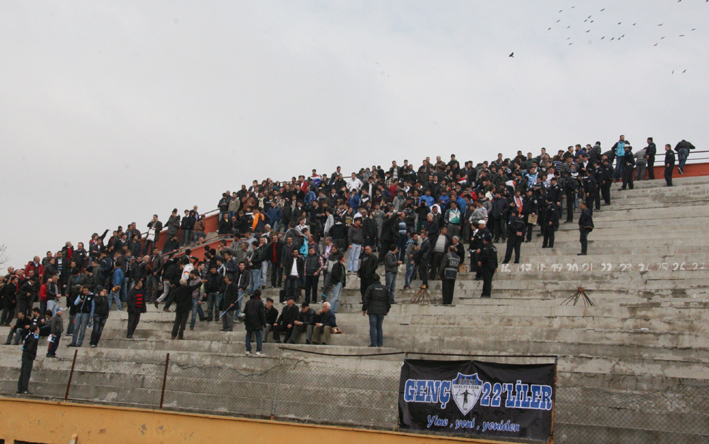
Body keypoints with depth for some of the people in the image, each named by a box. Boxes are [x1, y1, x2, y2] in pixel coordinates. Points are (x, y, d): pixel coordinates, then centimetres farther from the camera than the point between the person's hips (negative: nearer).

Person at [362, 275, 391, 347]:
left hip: (372, 310, -4)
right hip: (382, 310, 4)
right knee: (379, 327, 11)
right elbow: (388, 300, 14)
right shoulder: (385, 288, 9)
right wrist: (387, 310, 24)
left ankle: (373, 343, -9)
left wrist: (364, 309, 3)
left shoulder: (370, 288, -2)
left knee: (373, 326, -3)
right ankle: (380, 343, 10)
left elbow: (366, 299, -4)